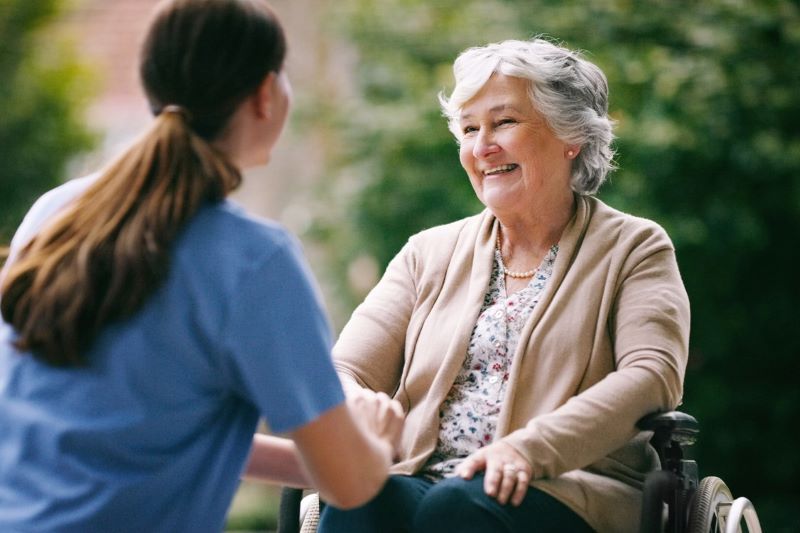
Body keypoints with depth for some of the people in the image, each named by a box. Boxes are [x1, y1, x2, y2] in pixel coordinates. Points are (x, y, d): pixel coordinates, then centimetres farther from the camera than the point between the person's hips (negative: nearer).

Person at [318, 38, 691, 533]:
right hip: (423, 479, 3)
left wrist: (528, 447, -23)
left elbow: (653, 374, -8)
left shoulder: (635, 249, 10)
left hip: (564, 489, -3)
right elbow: (345, 373, 11)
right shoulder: (429, 254, 21)